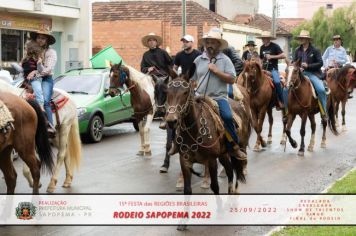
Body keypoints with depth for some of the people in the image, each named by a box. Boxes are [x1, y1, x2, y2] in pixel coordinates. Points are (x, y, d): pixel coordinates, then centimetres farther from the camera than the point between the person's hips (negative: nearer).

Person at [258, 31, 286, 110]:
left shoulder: (275, 46, -5)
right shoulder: (262, 47, 12)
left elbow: (283, 56, -12)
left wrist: (272, 56, -16)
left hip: (273, 69, -6)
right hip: (264, 69, 6)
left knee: (277, 82, -24)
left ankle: (280, 102, -16)